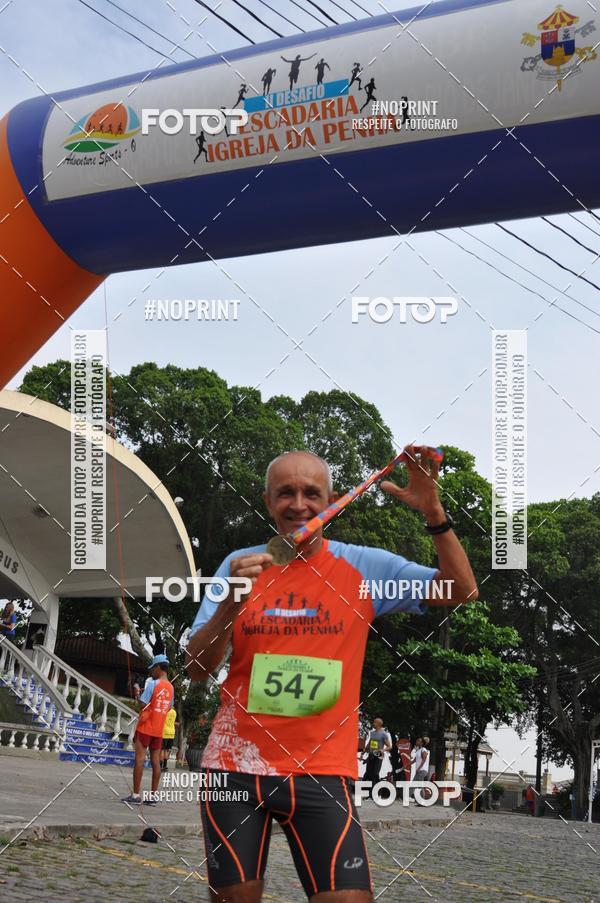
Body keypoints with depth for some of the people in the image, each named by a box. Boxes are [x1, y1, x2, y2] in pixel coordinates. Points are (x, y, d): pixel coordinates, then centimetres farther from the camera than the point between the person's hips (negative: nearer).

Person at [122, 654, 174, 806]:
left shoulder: (152, 683, -12)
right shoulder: (170, 687, 9)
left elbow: (143, 703, -15)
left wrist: (138, 694, 3)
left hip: (145, 727, -6)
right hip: (159, 730, 6)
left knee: (139, 758, -4)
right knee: (156, 761, 4)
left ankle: (135, 795, -6)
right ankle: (152, 796, 4)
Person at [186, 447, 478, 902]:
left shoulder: (363, 566, 1)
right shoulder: (239, 565, 3)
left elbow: (461, 590, -4)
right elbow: (197, 669, -1)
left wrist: (433, 512, -16)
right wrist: (232, 601, -18)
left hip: (323, 771, -1)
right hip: (236, 766, 1)